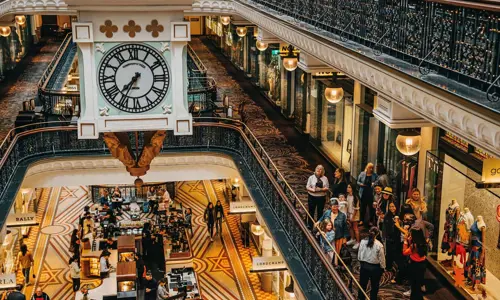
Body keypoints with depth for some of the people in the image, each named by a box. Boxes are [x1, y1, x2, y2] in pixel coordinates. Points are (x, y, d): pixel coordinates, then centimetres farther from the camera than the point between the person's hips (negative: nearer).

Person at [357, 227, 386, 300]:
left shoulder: (363, 242, -13)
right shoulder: (379, 245, -21)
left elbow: (359, 255, -3)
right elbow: (381, 258, -12)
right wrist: (383, 267, 3)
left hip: (364, 265, 3)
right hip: (375, 267, -3)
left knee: (362, 284, 19)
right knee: (374, 286, 15)